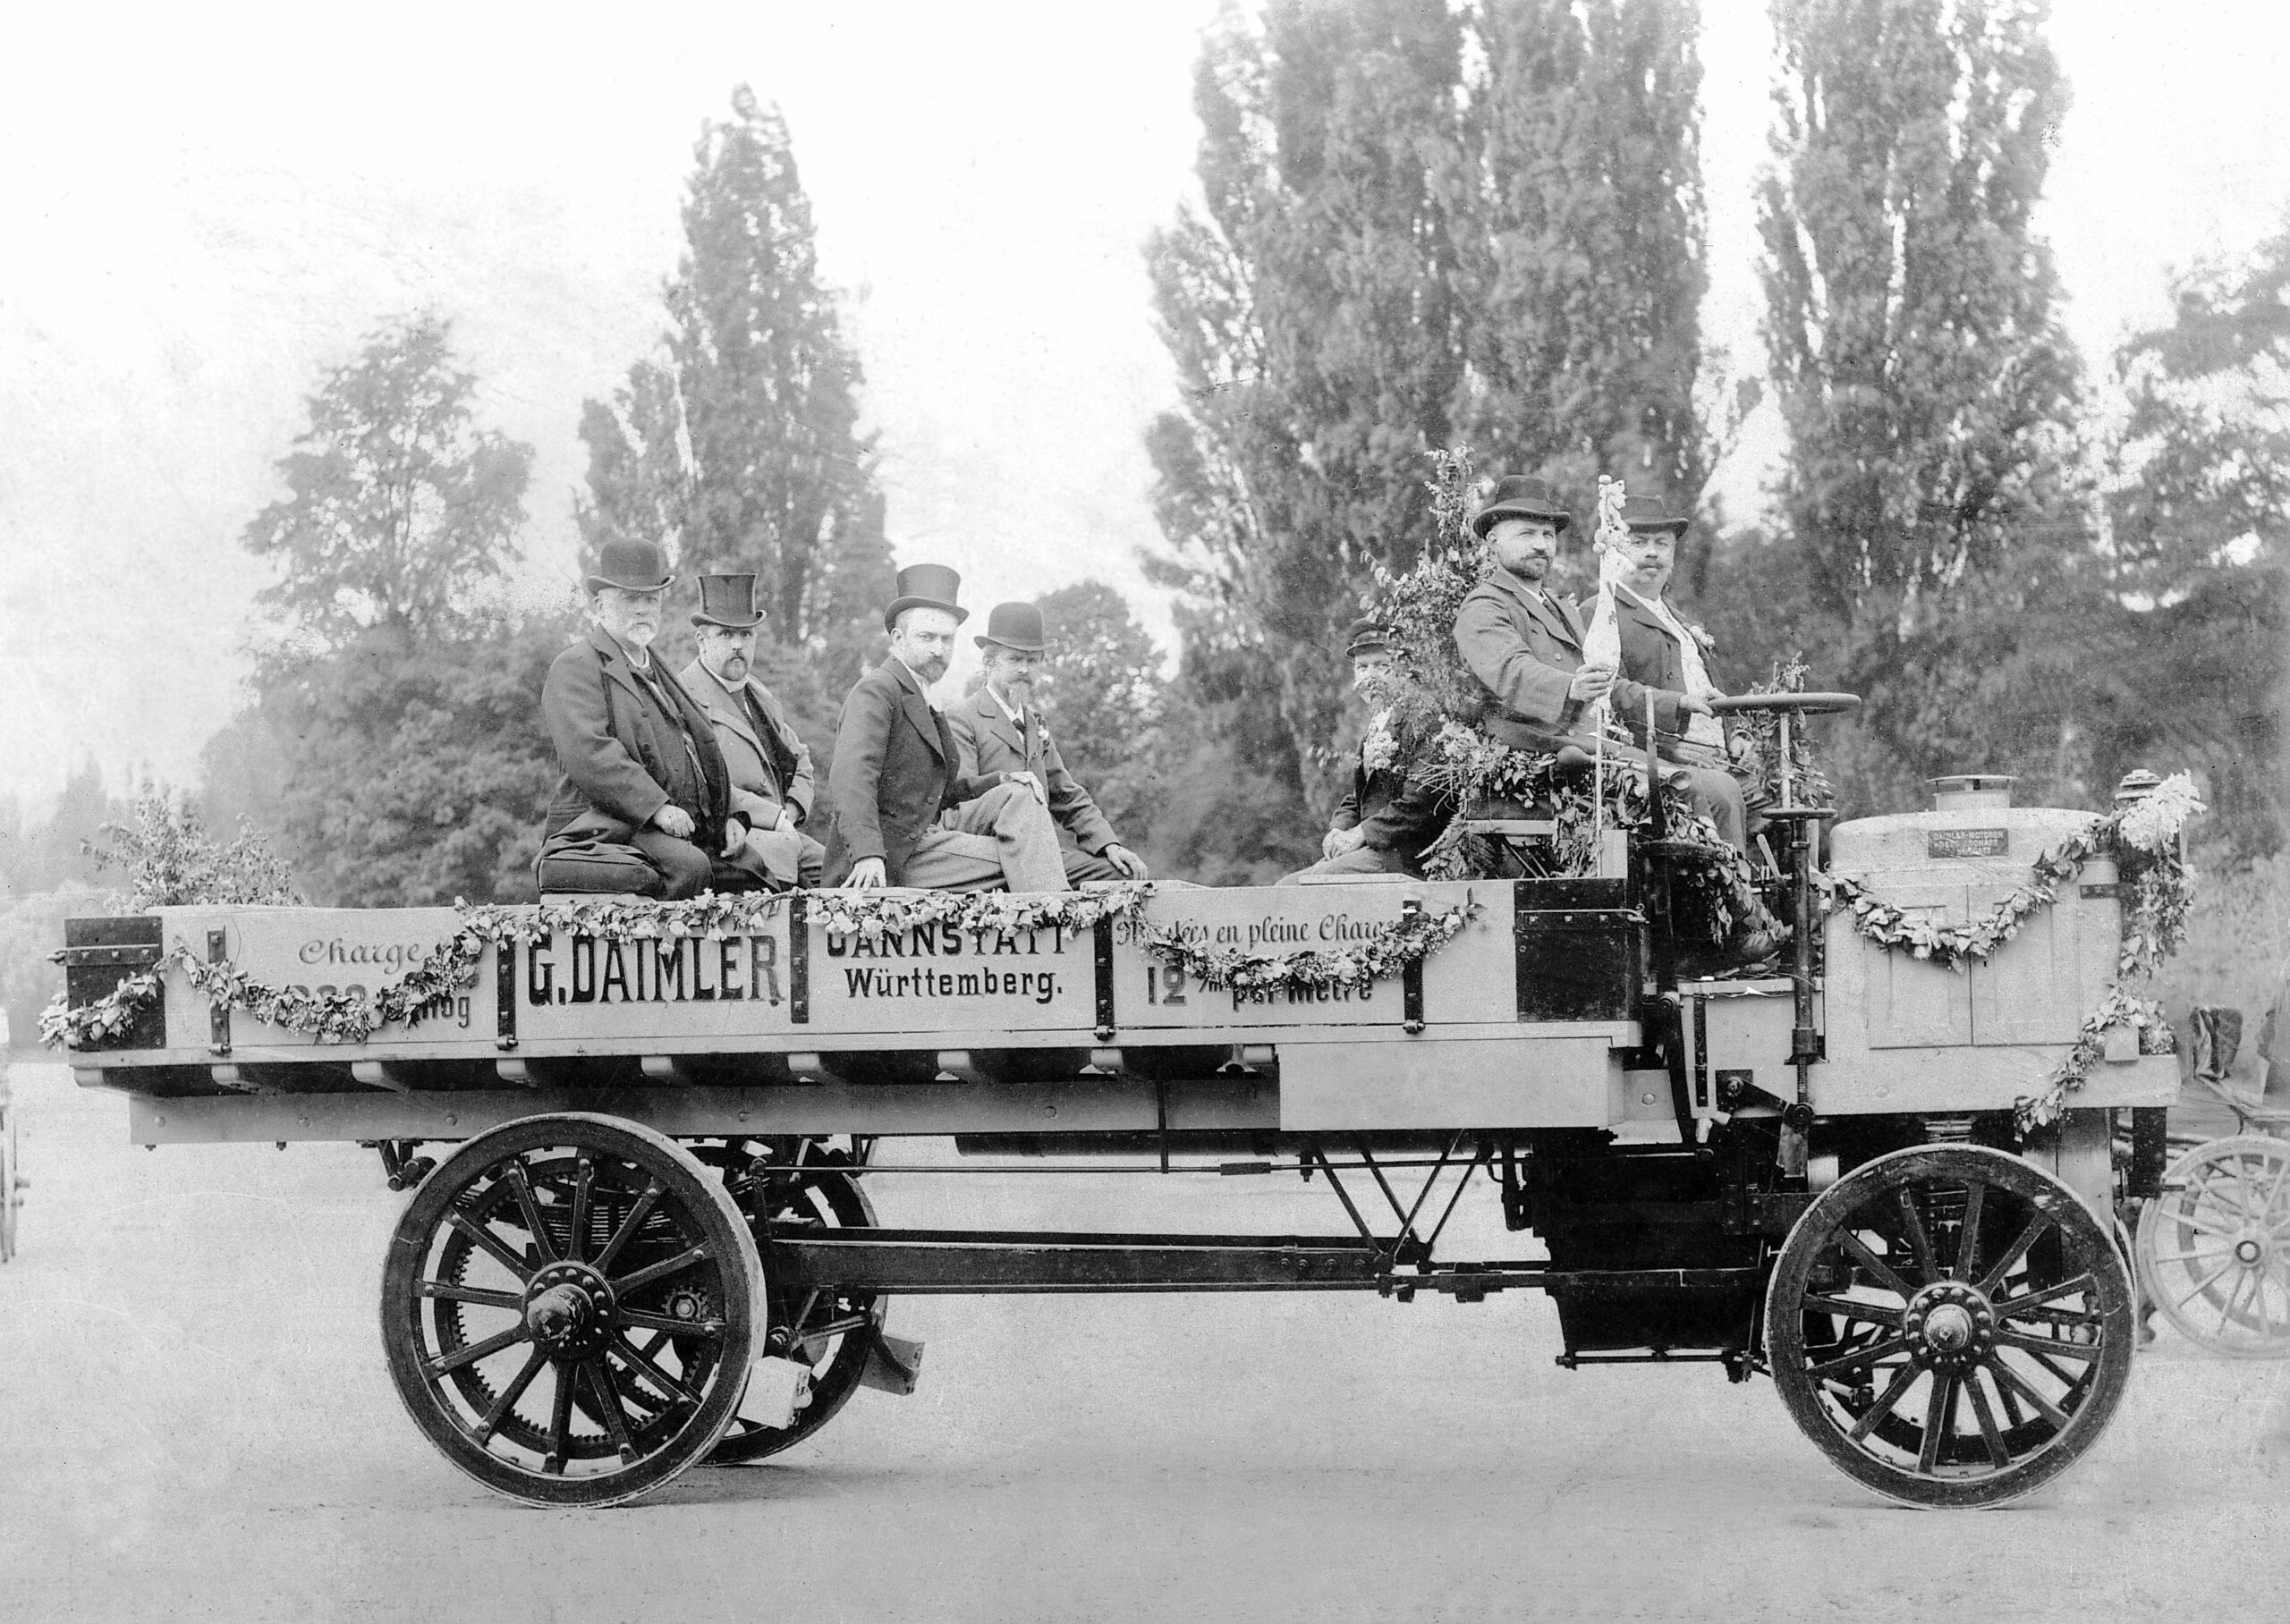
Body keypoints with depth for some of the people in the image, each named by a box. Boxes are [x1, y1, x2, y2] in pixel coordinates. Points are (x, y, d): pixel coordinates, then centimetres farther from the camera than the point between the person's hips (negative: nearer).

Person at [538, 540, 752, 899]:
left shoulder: (658, 673, 29)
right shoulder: (575, 668, 1)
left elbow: (703, 753, 32)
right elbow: (587, 751, -15)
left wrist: (729, 816, 13)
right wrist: (657, 807, -23)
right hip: (607, 827, -8)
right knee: (689, 866, -34)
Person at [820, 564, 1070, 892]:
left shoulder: (921, 702, 21)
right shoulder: (876, 691, -11)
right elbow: (850, 779, -25)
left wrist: (1001, 781, 3)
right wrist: (868, 854, -38)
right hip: (894, 859, -9)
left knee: (1020, 796, -3)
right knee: (1018, 859, -16)